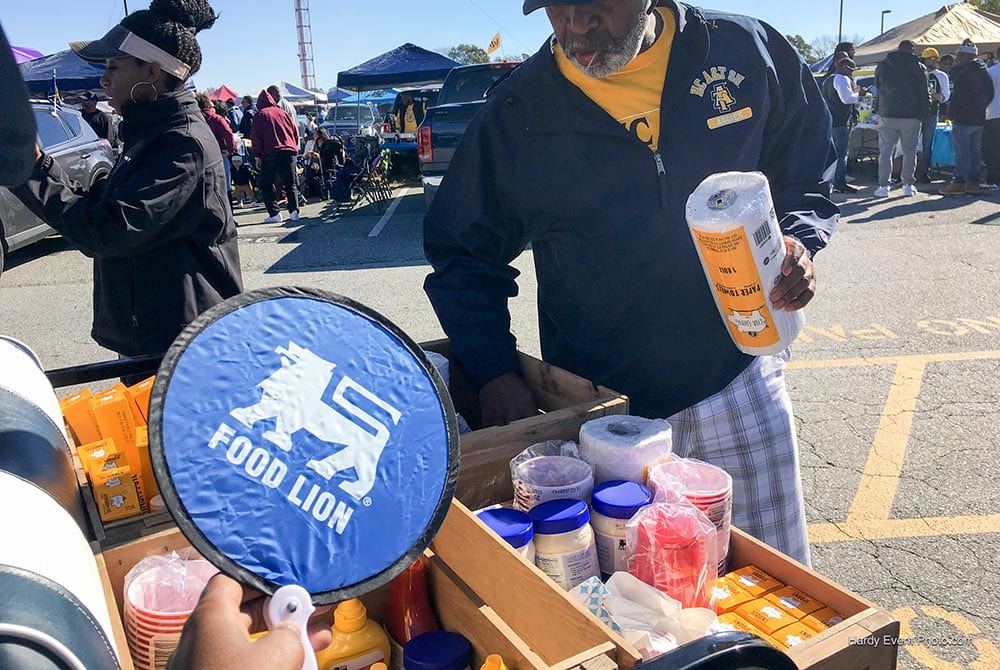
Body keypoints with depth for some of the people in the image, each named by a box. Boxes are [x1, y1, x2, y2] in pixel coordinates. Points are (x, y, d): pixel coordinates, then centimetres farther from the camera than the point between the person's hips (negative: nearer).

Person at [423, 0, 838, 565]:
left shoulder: (749, 54, -2)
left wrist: (799, 241, -9)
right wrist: (495, 373, -7)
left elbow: (808, 175, 13)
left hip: (740, 386, 2)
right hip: (603, 412, -1)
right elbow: (463, 256, 5)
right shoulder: (517, 116, -5)